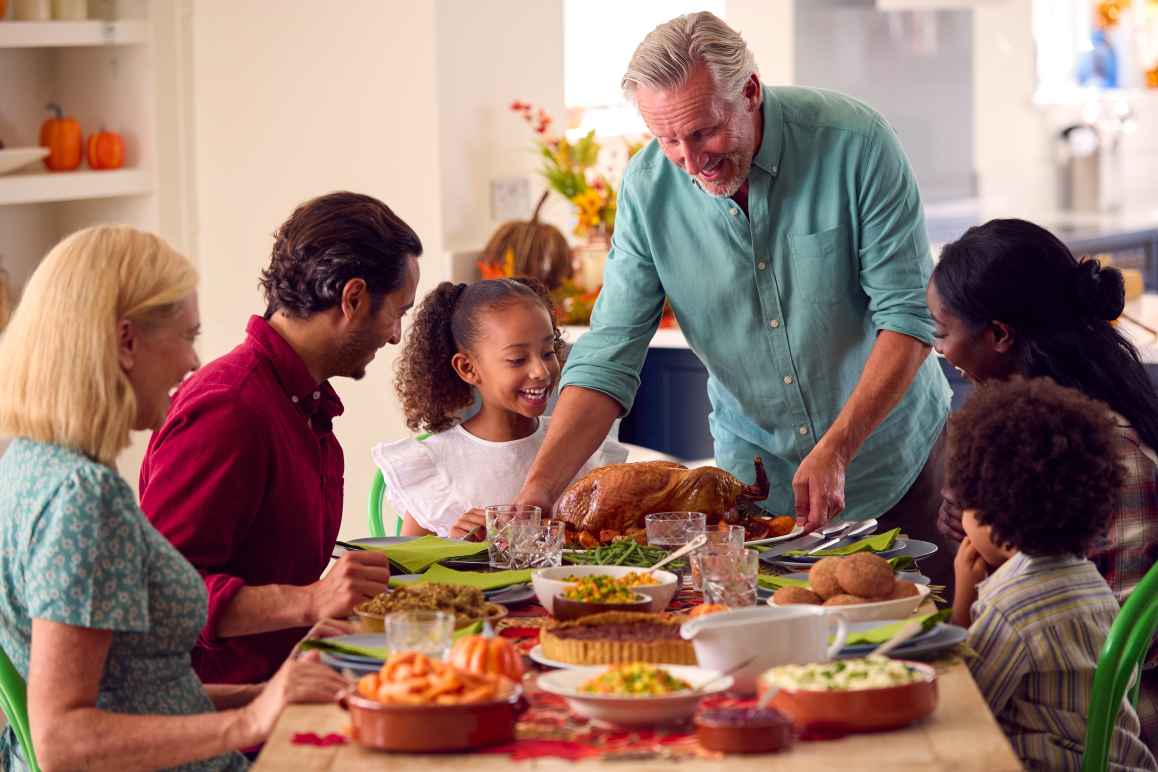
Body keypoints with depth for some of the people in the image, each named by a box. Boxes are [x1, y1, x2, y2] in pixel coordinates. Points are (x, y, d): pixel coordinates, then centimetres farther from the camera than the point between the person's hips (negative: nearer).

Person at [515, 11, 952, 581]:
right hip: (756, 469, 2)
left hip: (895, 461, -2)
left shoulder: (853, 142, -20)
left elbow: (907, 315, -18)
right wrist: (538, 488, -26)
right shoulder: (649, 189, -13)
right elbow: (608, 359, -13)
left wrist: (836, 450, -28)